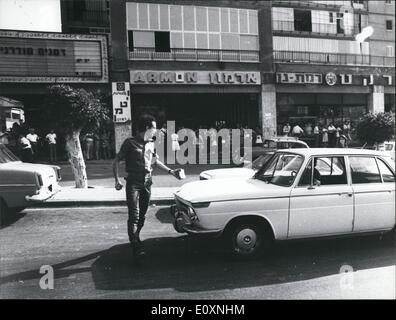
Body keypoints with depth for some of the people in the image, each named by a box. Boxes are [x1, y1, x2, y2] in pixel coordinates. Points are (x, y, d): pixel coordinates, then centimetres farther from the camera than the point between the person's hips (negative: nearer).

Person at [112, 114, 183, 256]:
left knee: (142, 214, 11)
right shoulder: (130, 142, -7)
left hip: (147, 182, 6)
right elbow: (116, 161, -4)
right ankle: (135, 245, -4)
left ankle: (136, 238, 27)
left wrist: (171, 171, 19)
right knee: (134, 215, -9)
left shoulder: (151, 143, 11)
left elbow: (155, 161, 25)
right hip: (133, 182, -6)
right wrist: (117, 180, -14)